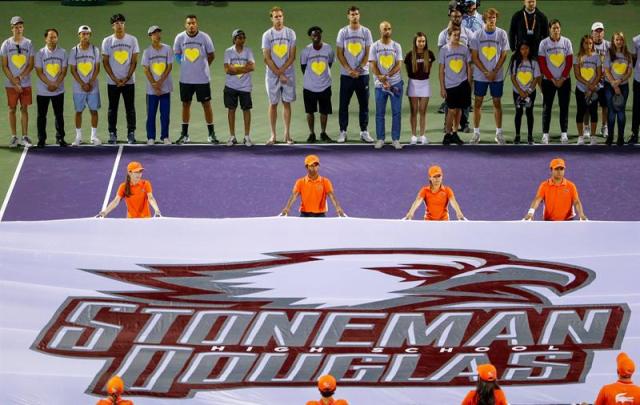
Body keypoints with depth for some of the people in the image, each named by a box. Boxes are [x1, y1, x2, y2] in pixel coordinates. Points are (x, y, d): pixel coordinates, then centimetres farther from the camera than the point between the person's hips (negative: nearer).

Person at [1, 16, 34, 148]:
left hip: (25, 83, 1)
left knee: (24, 109, 3)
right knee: (12, 109, 3)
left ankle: (25, 137, 6)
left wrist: (20, 77, -11)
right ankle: (14, 137, 8)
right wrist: (14, 81, -9)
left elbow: (31, 65, 1)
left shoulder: (28, 43, 2)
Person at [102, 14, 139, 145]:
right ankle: (112, 134, 10)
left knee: (130, 108, 2)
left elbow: (134, 61, 1)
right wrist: (115, 79, -8)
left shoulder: (132, 40, 1)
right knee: (112, 108, 3)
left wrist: (127, 78, -9)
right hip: (112, 82, 0)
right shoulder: (107, 41, 0)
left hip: (129, 81, 0)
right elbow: (105, 62, 1)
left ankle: (131, 134, 8)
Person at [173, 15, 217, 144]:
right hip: (185, 79, 2)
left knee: (206, 104, 1)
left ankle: (211, 133, 9)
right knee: (186, 104, 8)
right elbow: (177, 54, 13)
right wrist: (184, 65, 5)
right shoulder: (180, 37, -3)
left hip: (203, 78, -2)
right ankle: (184, 134, 15)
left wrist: (203, 66, 8)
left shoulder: (204, 37, -7)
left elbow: (211, 55, 4)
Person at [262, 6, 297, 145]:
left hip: (288, 74, 1)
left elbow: (292, 56, -2)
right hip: (272, 75, -1)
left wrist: (281, 70, -13)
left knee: (286, 103, 4)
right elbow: (267, 58, -5)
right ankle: (273, 135, 7)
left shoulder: (290, 33, 1)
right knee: (273, 104, 3)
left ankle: (287, 134, 10)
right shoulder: (267, 35, -1)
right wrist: (279, 74, -11)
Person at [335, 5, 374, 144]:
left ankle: (364, 132, 9)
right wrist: (349, 70, -10)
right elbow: (339, 53, 0)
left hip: (362, 74, 0)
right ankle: (343, 131, 7)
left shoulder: (366, 32, 2)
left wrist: (359, 69, -11)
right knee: (344, 104, 1)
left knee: (364, 104, 3)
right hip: (346, 74, 0)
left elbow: (368, 53, 0)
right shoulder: (343, 32, 1)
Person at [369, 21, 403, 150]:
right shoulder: (375, 46, 1)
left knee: (397, 112, 0)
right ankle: (380, 139, 10)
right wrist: (382, 80, -15)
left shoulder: (396, 46, 4)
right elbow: (373, 66, -3)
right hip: (380, 84, -1)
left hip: (396, 83, 1)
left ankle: (395, 139, 6)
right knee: (380, 113, 3)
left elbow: (399, 65, -3)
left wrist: (387, 75, -19)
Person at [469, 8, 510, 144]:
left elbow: (503, 55, -1)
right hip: (480, 75, 0)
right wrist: (486, 72, -10)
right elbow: (474, 57, -2)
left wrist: (494, 72, -10)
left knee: (497, 102, 5)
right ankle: (476, 132, 11)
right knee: (478, 102, 3)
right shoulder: (477, 35, -3)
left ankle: (499, 133, 12)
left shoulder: (502, 34, -3)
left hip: (497, 75, 0)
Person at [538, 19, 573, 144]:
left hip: (564, 80, 1)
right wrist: (552, 79, -8)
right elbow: (542, 64, -4)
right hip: (548, 80, -1)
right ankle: (545, 134, 3)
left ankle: (564, 133, 8)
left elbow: (569, 62, -1)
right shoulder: (544, 43, -4)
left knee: (564, 106, 3)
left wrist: (562, 79, -8)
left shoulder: (566, 42, -1)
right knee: (547, 107, 0)